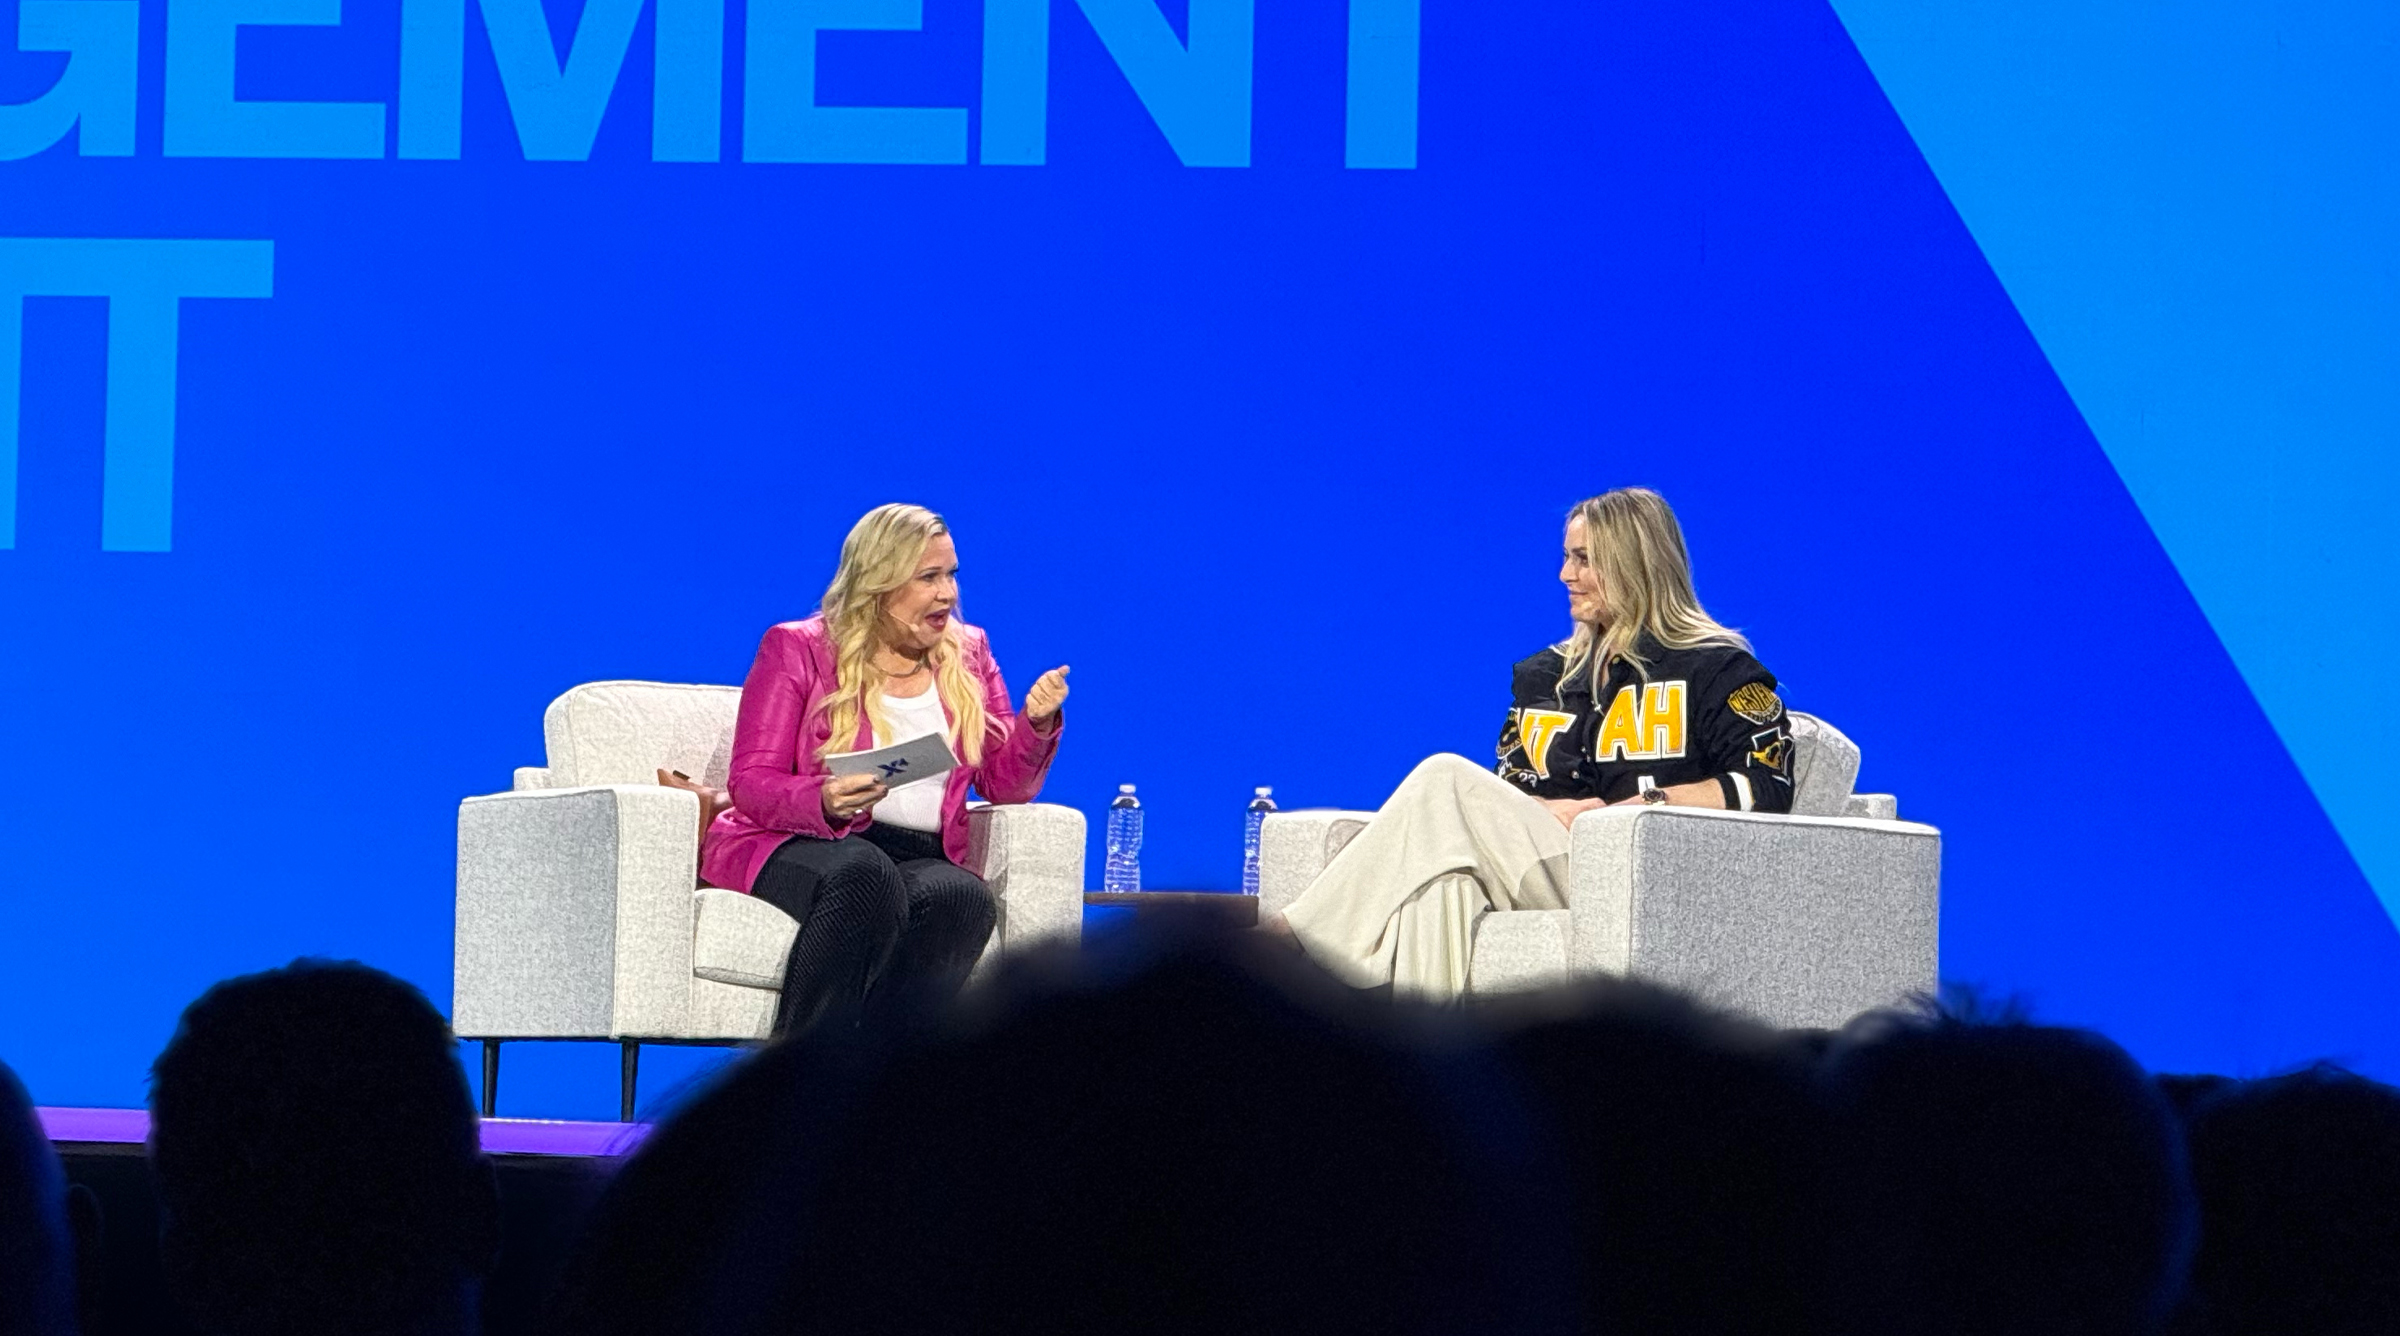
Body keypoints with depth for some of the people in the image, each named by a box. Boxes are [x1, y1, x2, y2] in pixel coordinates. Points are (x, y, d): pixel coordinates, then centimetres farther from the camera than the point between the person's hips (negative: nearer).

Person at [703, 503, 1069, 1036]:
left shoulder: (968, 653, 17)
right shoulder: (796, 649, 4)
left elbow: (1005, 786, 16)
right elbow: (750, 784, -3)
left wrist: (1036, 727, -5)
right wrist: (826, 801, -24)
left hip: (922, 858, 3)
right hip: (794, 848, -3)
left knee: (967, 898, -34)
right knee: (867, 877, -40)